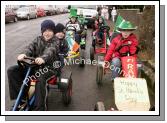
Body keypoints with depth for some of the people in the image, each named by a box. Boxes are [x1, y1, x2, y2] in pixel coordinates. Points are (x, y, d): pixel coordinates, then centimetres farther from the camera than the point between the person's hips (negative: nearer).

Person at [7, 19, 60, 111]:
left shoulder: (56, 41, -3)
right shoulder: (38, 39, 12)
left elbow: (50, 50, -24)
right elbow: (31, 47, -7)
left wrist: (43, 58, -47)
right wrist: (24, 54, -31)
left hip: (48, 66, -5)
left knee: (40, 78, -40)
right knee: (11, 71, -9)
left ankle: (39, 108, -28)